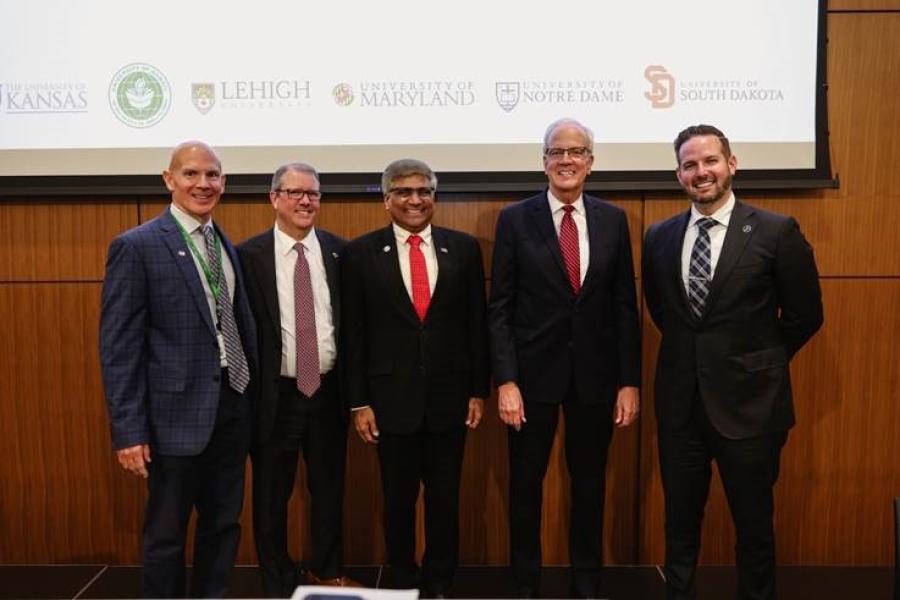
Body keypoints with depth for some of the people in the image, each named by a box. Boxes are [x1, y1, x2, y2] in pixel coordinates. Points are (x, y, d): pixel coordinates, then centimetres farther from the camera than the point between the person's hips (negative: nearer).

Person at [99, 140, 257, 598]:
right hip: (178, 411, -6)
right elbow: (118, 346, -11)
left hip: (233, 406, 6)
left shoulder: (226, 245, 10)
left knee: (223, 525, 17)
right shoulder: (136, 246, -9)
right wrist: (128, 430, -14)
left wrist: (253, 395, 8)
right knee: (166, 533, 9)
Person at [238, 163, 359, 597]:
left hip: (328, 389, 3)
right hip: (275, 393, -2)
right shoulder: (249, 255, -6)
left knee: (329, 488, 16)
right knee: (271, 495, 11)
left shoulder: (339, 251, 1)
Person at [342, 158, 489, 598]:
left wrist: (478, 390, 3)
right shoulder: (361, 253, -1)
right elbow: (353, 333, -1)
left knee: (445, 497, 12)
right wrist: (359, 401, -3)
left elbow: (477, 324, 5)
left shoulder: (464, 248, 3)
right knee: (398, 499, 12)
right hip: (392, 397, -1)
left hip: (449, 395, 1)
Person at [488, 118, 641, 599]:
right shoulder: (515, 219, -3)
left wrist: (630, 381, 0)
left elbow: (625, 306, 4)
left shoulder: (612, 220, 4)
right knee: (526, 483, 11)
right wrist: (505, 380, -12)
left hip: (595, 374, 2)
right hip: (534, 372, -2)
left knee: (589, 482, 14)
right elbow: (500, 307, -5)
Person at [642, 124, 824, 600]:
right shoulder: (659, 237, 2)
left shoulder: (777, 232, -8)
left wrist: (760, 362, 3)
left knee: (753, 521, 12)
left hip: (747, 401, -3)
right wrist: (692, 351, 11)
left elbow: (806, 314, 0)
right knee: (680, 517, 16)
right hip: (680, 400, 3)